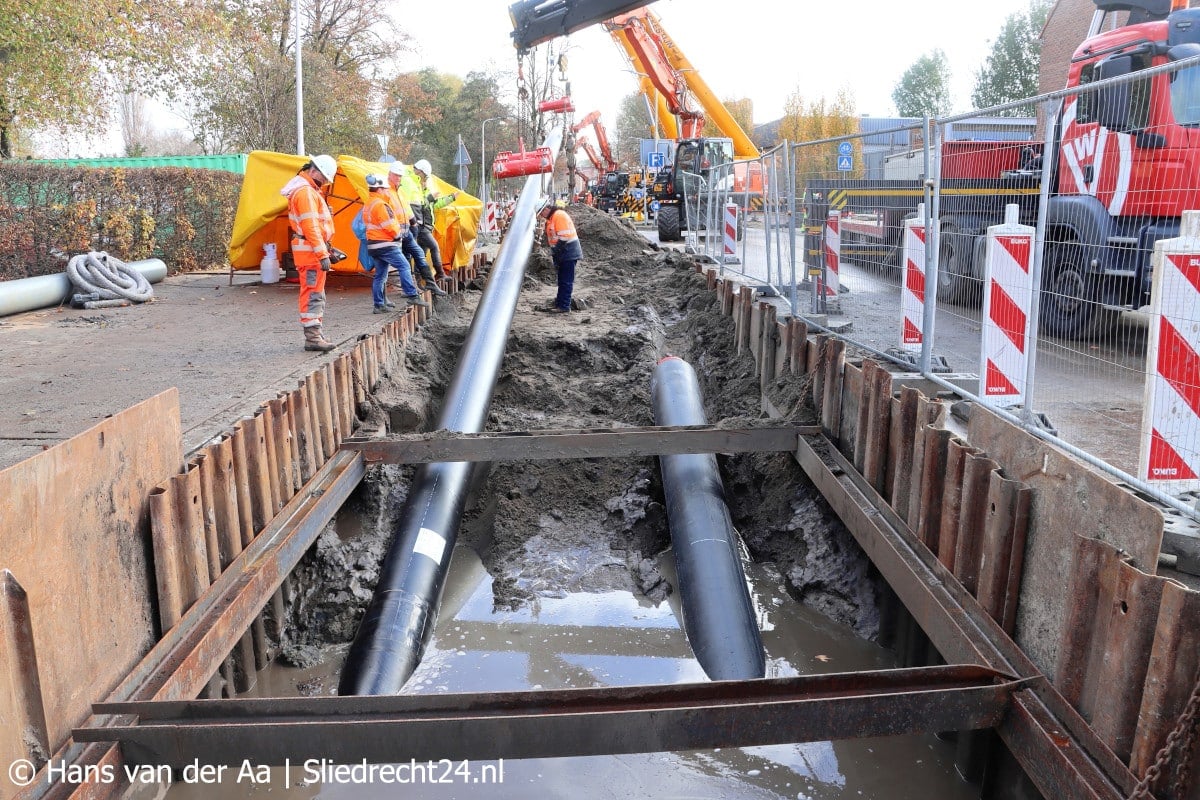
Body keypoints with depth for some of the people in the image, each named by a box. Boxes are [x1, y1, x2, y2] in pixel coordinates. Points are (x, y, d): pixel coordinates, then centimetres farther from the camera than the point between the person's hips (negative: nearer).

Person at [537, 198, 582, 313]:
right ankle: (559, 303, 24)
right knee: (562, 280, 16)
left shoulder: (559, 215, -16)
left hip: (569, 253, -10)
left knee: (566, 281, -6)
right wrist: (555, 252, 12)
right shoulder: (551, 218, 15)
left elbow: (564, 237, -22)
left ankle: (564, 306, -3)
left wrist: (555, 251, -17)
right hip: (564, 254, 10)